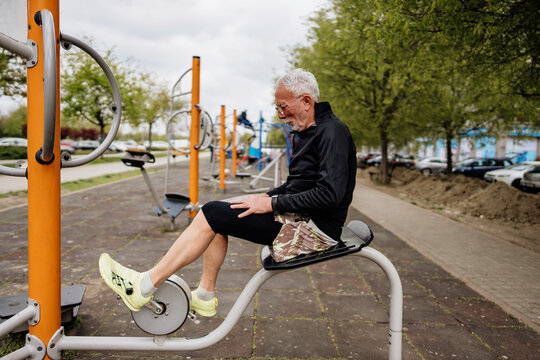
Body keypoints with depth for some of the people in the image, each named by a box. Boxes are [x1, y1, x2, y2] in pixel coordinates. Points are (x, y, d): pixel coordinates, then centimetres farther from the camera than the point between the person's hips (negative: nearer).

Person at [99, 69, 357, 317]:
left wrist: (273, 203, -20)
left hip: (316, 228, -10)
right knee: (215, 219, 8)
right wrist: (266, 197, 5)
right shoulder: (303, 133, 16)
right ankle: (204, 297, 12)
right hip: (296, 215, 10)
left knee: (212, 214, -15)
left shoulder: (332, 131, -15)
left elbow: (330, 194, -25)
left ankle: (143, 287, -6)